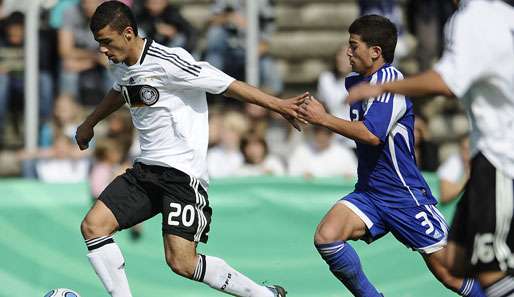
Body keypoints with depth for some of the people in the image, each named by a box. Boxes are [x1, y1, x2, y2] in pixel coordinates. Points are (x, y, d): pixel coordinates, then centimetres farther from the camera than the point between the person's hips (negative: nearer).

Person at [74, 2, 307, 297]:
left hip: (182, 172, -8)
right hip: (147, 169, 8)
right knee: (93, 226, -6)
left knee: (182, 262, -15)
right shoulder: (121, 65, 9)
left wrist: (278, 105, -18)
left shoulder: (167, 62, -18)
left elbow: (228, 84, -15)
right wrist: (89, 124, 49)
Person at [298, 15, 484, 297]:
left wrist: (324, 119, -20)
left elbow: (372, 135, -27)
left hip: (406, 195, -7)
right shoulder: (354, 81, 11)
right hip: (368, 193, 7)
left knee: (450, 274, -4)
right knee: (326, 237, -19)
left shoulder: (390, 80, -16)